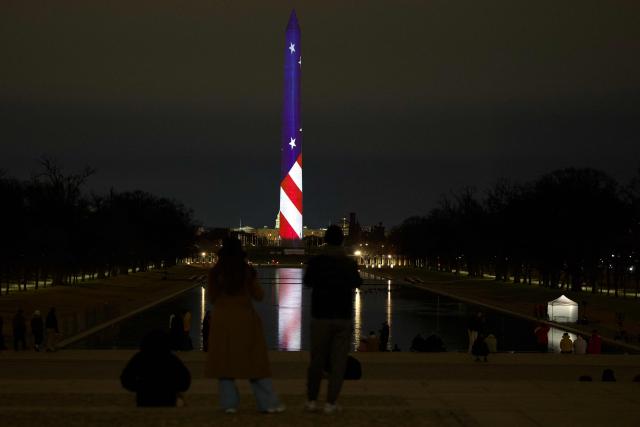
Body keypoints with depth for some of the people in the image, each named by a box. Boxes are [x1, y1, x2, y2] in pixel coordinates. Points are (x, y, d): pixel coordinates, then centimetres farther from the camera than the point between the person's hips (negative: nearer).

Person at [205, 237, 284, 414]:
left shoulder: (215, 272, -2)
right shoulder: (248, 270, -3)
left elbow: (212, 298, 5)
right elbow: (259, 296, 4)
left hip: (222, 319, 0)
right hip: (245, 319, 0)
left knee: (225, 360, 7)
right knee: (253, 361, 4)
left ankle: (229, 403, 4)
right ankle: (268, 402, 4)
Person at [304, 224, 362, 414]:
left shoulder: (316, 261, -7)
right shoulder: (349, 263, -3)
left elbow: (308, 282, 10)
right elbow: (357, 283, 15)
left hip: (321, 316, 0)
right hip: (343, 318, 0)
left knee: (316, 360, 11)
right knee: (338, 362, 3)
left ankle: (311, 400, 13)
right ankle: (330, 402, -1)